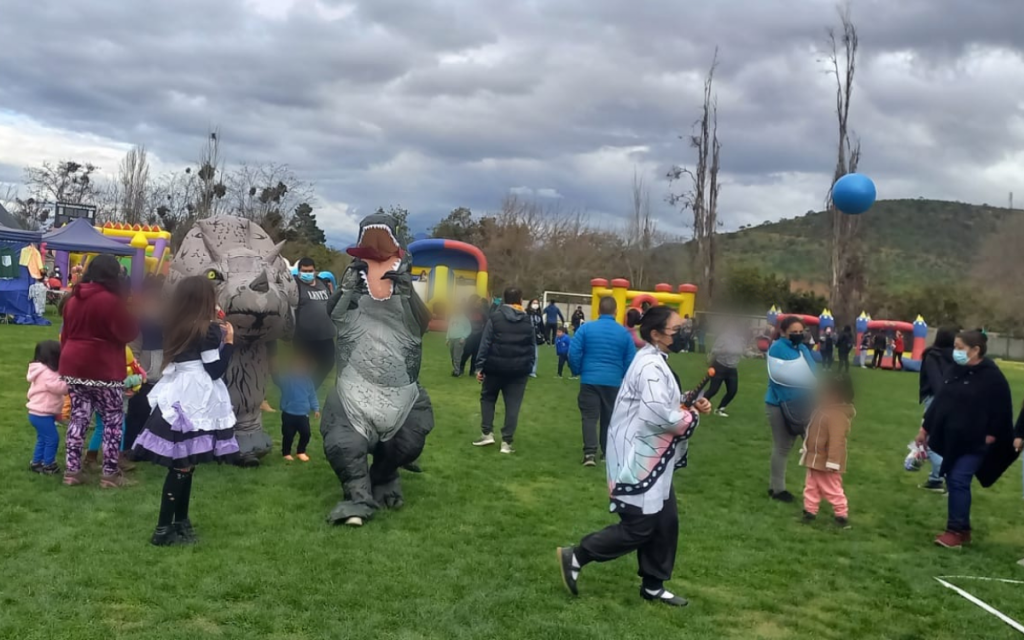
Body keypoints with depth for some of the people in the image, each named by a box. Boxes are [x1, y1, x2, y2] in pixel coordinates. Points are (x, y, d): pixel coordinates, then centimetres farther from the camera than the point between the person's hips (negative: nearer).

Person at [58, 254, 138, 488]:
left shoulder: (73, 298, 11)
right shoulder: (110, 300, -14)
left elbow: (65, 334, 17)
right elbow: (127, 333, -11)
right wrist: (133, 316, 5)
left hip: (73, 366, 7)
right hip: (103, 369, -7)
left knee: (78, 417, 12)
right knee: (113, 419, 2)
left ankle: (72, 470, 13)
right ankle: (110, 474, 2)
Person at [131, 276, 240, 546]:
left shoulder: (176, 327, 10)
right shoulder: (208, 330, -11)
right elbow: (215, 371, -10)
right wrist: (229, 341, -1)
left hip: (177, 395, 8)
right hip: (195, 399, -8)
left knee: (183, 463, 14)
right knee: (182, 466, -5)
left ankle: (180, 521, 23)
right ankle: (163, 529, -3)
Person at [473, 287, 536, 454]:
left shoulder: (495, 318, -3)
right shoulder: (528, 322, 5)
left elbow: (485, 344, -6)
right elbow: (533, 348, 7)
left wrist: (480, 367, -1)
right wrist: (530, 368, 13)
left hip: (495, 366, -1)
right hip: (519, 369, 1)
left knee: (487, 397, 18)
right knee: (513, 405, 3)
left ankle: (487, 433, 10)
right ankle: (506, 442, 2)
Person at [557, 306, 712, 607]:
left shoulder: (656, 362, 13)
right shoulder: (651, 366, -21)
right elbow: (658, 414, -30)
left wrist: (691, 404, 6)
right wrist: (691, 418, -13)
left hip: (652, 459, 11)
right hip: (638, 460, -11)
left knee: (665, 522, 14)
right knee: (639, 527, -4)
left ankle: (653, 585, 27)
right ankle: (575, 557, 9)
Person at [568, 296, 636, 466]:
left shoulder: (586, 328, -5)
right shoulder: (624, 332, -1)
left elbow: (574, 353, -6)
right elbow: (631, 361, 2)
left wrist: (577, 371, 11)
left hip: (590, 380, -1)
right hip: (614, 381, 2)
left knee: (589, 416, 1)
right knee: (609, 418, 15)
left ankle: (590, 453, -12)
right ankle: (608, 453, 23)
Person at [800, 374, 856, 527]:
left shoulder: (837, 415, -27)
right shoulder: (825, 410, 7)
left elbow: (836, 441, -30)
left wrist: (832, 461, -31)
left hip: (825, 462, -10)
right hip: (815, 459, 10)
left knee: (832, 489, 3)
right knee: (811, 486, 17)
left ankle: (842, 514, 17)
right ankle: (810, 510, 29)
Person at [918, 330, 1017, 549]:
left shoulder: (992, 376, -14)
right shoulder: (957, 371, 8)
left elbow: (1001, 410, -13)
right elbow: (941, 400, 14)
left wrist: (992, 435, -14)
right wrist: (926, 427, 15)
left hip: (974, 441, -8)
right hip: (952, 439, 8)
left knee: (958, 481, -10)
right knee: (953, 481, 10)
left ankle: (956, 530, -1)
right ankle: (961, 528, 21)